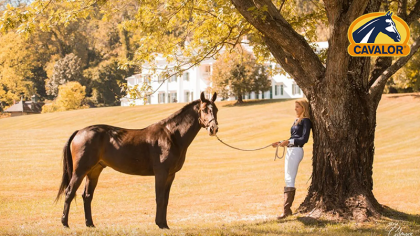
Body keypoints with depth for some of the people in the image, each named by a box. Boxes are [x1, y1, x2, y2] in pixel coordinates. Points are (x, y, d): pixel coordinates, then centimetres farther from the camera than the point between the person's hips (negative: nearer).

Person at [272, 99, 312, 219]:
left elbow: (304, 139, -17)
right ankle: (288, 209, 14)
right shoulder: (297, 120, 21)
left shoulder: (306, 121, -6)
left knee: (290, 180, -14)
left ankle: (286, 210, -19)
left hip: (296, 151, -10)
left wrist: (289, 141, -24)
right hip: (290, 150, 10)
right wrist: (280, 143, 14)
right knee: (288, 180, 10)